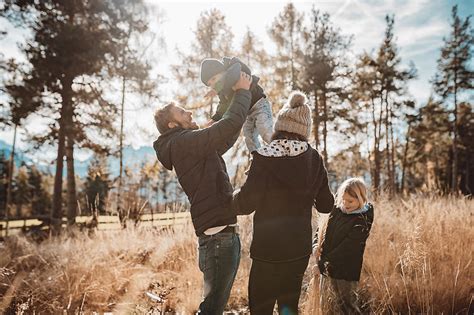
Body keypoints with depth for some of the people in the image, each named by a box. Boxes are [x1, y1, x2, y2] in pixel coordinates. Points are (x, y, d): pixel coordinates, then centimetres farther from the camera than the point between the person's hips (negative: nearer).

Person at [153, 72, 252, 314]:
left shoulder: (193, 147, 18)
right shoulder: (184, 142, -12)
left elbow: (225, 138, 30)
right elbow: (231, 124, -20)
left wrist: (238, 97, 24)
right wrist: (242, 91, -3)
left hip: (222, 234, 10)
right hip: (219, 236, -10)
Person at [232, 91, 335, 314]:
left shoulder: (265, 157, -15)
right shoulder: (314, 159, -2)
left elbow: (246, 204, -17)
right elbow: (326, 205, 5)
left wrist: (234, 197, 5)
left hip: (267, 248, -4)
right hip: (300, 248, 5)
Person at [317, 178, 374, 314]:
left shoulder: (362, 221, -17)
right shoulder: (338, 210, 2)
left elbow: (347, 247, -19)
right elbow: (326, 232, 12)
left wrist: (327, 260, -16)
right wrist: (317, 246, -2)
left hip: (345, 272, -7)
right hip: (327, 267, 7)